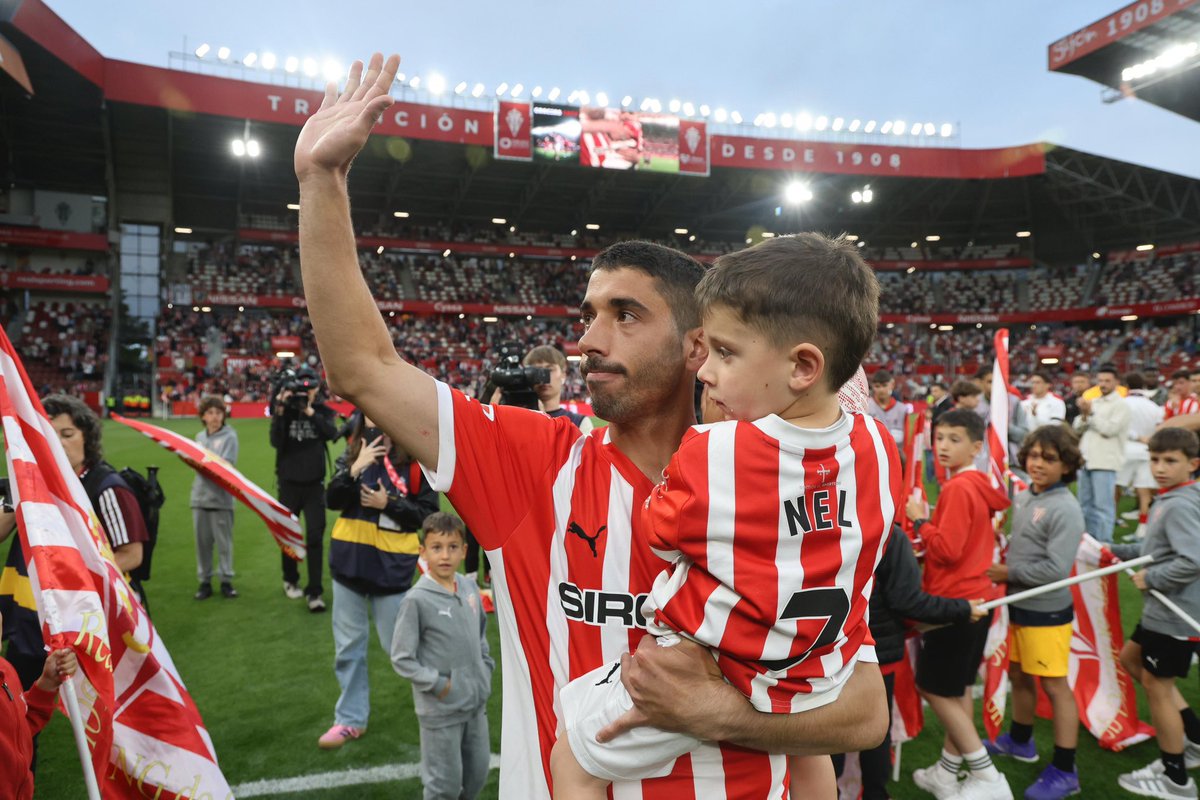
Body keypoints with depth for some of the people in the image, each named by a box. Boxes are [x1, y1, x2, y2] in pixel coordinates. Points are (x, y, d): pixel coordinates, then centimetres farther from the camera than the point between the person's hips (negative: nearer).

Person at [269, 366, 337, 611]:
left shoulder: (322, 410, 0)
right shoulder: (285, 409, -2)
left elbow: (332, 433, -19)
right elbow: (275, 442, -14)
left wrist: (309, 411, -25)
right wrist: (280, 411, -23)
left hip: (314, 483, -1)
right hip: (289, 483, 1)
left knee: (315, 537, -6)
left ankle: (314, 592, -3)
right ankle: (290, 580, 35)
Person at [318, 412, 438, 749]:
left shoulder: (416, 460, -8)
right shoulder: (353, 454, 2)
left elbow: (428, 512, -6)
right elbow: (332, 501, -9)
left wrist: (388, 503, -17)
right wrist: (355, 468, -23)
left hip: (392, 565, -4)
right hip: (349, 560, 4)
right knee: (348, 644, 12)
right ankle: (351, 719, 27)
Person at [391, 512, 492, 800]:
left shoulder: (469, 588, 0)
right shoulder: (417, 600, -18)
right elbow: (401, 659, -14)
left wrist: (486, 669, 8)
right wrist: (437, 684, -15)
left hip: (476, 702, 6)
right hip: (441, 710, -6)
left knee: (477, 771, 19)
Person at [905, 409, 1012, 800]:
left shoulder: (957, 488, -20)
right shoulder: (978, 486, 10)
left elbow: (947, 550, -24)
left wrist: (920, 521, -12)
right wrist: (927, 538, 12)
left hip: (955, 601, -10)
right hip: (975, 598, 10)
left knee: (934, 688, 2)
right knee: (957, 689, 16)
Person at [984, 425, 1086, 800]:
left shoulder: (1066, 509, -20)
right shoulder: (1022, 497, 4)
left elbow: (1055, 568, -24)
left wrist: (1008, 574, -16)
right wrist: (1001, 567, -1)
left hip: (1047, 612, -8)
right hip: (1018, 606, 8)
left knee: (1055, 685, 3)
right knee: (1018, 675, 21)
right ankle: (1019, 740, 41)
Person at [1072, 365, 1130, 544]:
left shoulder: (1120, 404, -3)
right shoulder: (1093, 402, 17)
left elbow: (1109, 429, -16)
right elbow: (1077, 429, 13)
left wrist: (1091, 413, -9)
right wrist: (1084, 415, -5)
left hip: (1105, 461, -7)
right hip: (1086, 460, 7)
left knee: (1103, 505, -8)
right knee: (1086, 504, 13)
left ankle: (1104, 542, -5)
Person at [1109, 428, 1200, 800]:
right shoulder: (1170, 499, 6)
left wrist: (1149, 579, -20)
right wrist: (1118, 551, 9)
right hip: (1162, 611, 10)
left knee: (1155, 684, 3)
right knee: (1131, 658, 24)